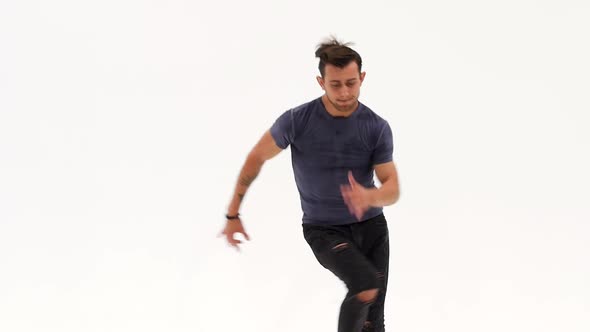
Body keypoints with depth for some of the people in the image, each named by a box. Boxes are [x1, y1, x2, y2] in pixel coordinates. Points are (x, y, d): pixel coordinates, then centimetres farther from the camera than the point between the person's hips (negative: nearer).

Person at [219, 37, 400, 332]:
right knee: (366, 285, -30)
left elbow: (392, 190, -11)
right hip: (324, 229, -3)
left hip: (371, 225, 3)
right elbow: (257, 157, -2)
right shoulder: (297, 121, -17)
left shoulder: (377, 128, -11)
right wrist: (232, 214, 2)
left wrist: (369, 196, -36)